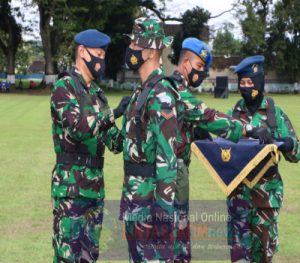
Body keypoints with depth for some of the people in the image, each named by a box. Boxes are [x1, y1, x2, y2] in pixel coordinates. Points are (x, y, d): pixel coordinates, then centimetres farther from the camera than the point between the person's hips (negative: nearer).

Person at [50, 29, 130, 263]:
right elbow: (78, 127, -23)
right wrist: (114, 113, -21)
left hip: (96, 184, 8)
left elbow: (112, 140, 15)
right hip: (71, 186, -8)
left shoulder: (98, 93, 15)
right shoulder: (64, 88, -8)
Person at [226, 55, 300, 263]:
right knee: (239, 246, -5)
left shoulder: (275, 113, -2)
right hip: (239, 188, 1)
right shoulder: (234, 113, 4)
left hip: (267, 189, -1)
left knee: (265, 244, 9)